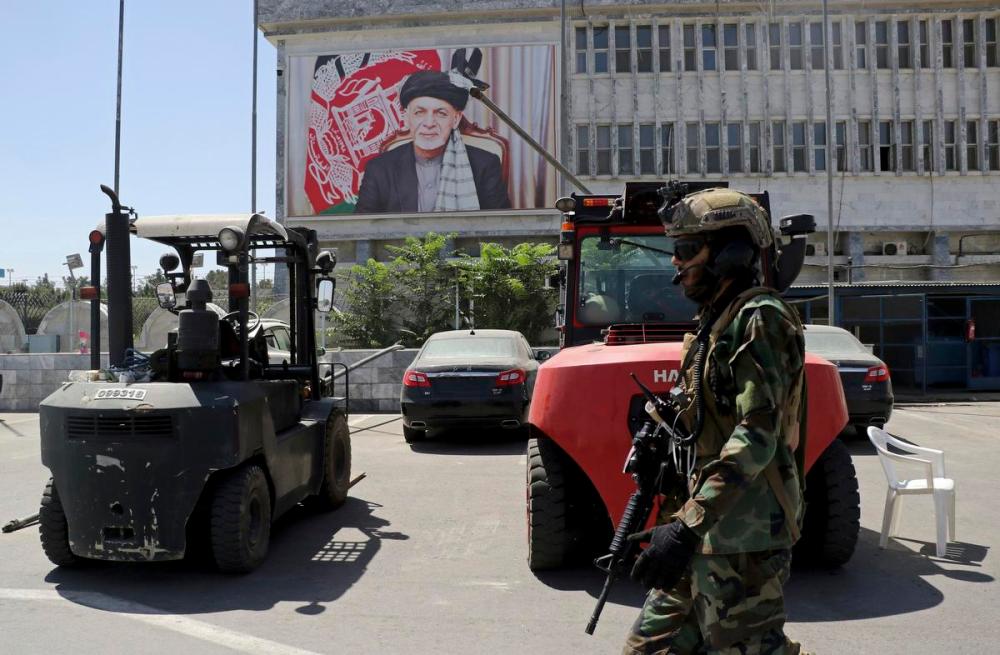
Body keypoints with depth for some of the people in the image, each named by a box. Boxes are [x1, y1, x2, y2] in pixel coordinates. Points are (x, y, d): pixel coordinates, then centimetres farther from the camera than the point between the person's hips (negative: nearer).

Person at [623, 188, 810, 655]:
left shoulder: (759, 319, -13)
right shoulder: (717, 320, 16)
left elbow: (756, 437, -23)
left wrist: (687, 526, -27)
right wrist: (677, 520, 17)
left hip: (743, 533, -9)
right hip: (710, 526, 9)